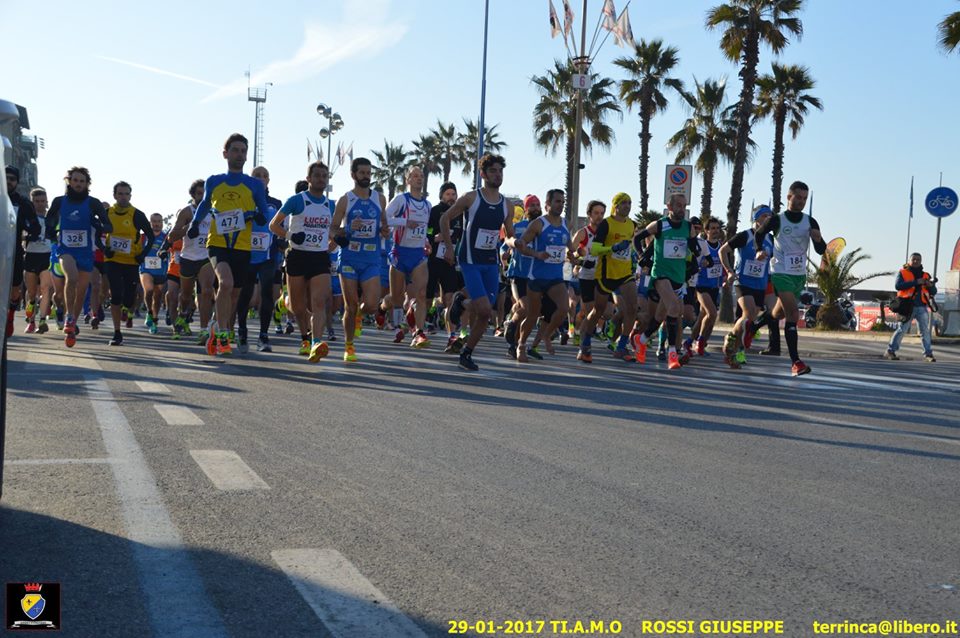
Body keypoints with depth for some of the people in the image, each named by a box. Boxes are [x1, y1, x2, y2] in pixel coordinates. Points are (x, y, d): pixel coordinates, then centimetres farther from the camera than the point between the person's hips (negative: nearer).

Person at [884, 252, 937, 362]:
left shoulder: (925, 275, 17)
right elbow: (898, 286, -13)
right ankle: (890, 351, 0)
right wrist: (915, 282, -18)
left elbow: (934, 292, 15)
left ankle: (928, 354, 6)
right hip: (908, 307, -4)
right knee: (902, 330, -6)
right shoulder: (902, 273, 5)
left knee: (925, 331, 3)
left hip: (922, 308, 4)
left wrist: (930, 285, -9)